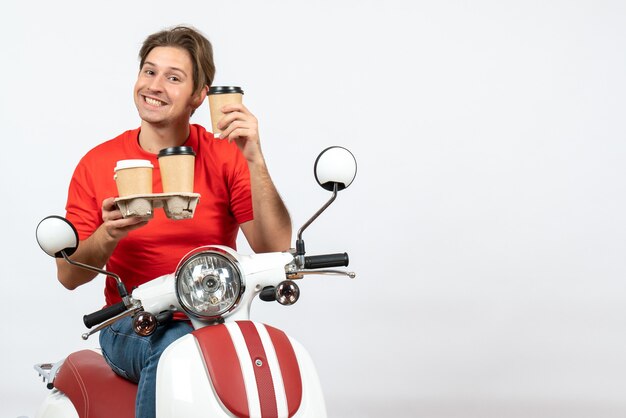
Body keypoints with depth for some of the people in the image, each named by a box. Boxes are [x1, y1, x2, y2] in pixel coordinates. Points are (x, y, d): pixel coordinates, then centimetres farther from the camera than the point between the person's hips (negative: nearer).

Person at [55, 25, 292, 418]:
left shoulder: (226, 157, 2)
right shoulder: (98, 163, 4)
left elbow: (275, 248, -9)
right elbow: (69, 275, 3)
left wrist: (254, 159, -19)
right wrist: (109, 235, -19)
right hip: (131, 328, 0)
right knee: (174, 348, -34)